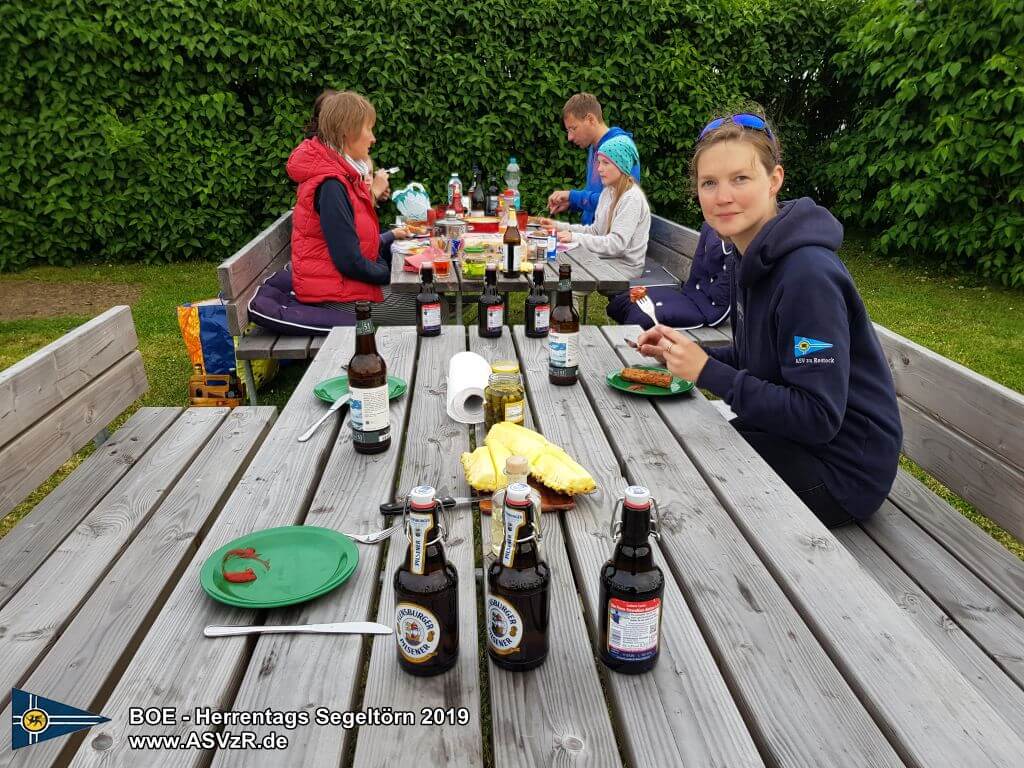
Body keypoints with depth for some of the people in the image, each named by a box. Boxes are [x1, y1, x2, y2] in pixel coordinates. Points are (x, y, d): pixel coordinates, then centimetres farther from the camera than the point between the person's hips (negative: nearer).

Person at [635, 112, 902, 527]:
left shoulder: (808, 275, -26)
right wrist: (681, 354, -2)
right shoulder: (752, 259, 2)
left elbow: (819, 417, -27)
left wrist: (707, 372, -26)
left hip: (841, 466, -8)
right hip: (785, 431, 8)